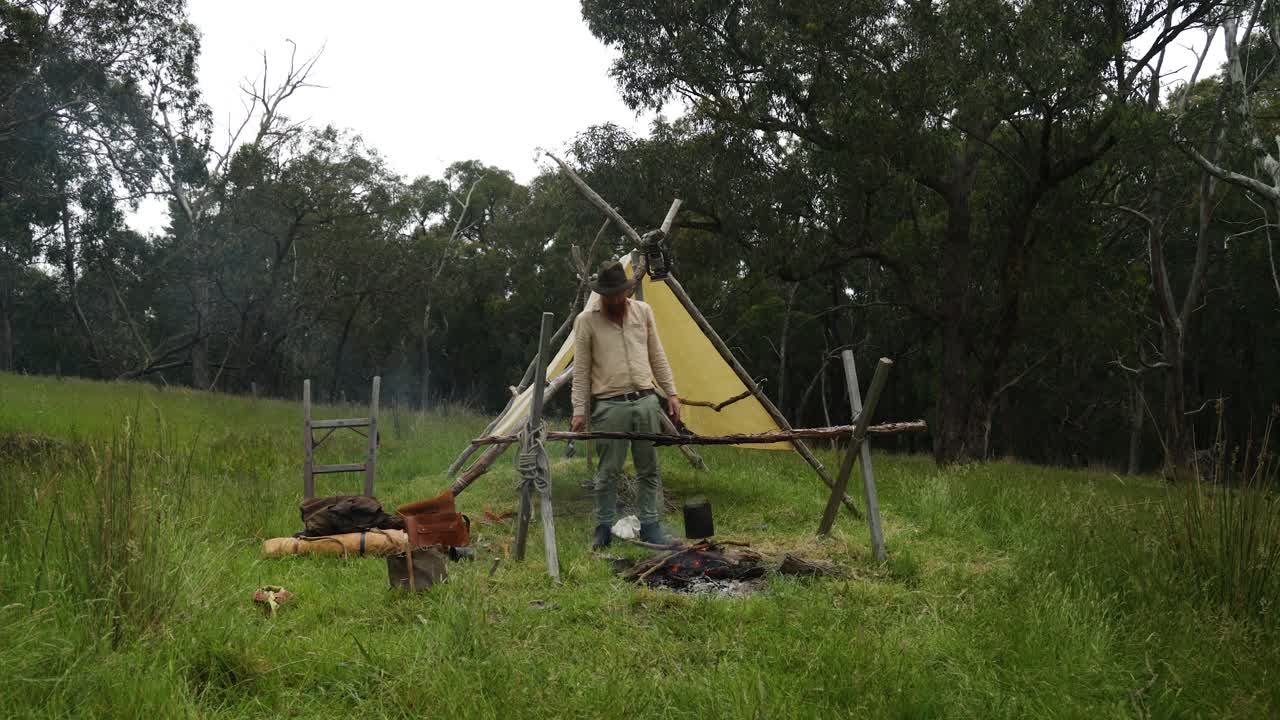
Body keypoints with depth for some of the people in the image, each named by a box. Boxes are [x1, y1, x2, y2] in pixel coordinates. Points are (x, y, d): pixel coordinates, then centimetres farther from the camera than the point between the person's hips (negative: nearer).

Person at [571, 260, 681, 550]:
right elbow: (581, 371, -1)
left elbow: (657, 357, 13)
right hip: (610, 406, -4)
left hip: (646, 401, 4)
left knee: (649, 470, 7)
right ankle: (603, 529, 11)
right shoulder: (586, 320, -2)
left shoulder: (643, 311, 8)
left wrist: (671, 393, 9)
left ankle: (650, 526, 15)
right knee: (608, 473, -1)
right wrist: (580, 410, -5)